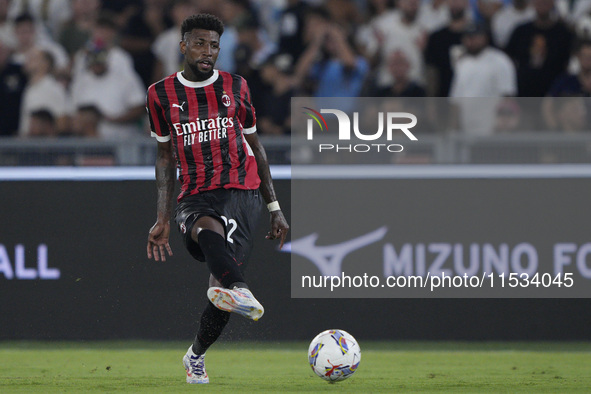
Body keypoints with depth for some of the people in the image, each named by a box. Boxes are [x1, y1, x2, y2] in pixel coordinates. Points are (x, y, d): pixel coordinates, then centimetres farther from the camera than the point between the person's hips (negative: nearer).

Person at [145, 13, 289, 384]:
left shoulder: (235, 87, 10)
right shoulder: (162, 95, 9)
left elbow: (255, 146, 17)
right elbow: (166, 156, 16)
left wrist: (275, 208, 14)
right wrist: (163, 219, 11)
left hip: (241, 190, 0)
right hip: (195, 197, 0)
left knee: (220, 282, -16)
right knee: (207, 227, -38)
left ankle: (196, 355, 7)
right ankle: (241, 293, -65)